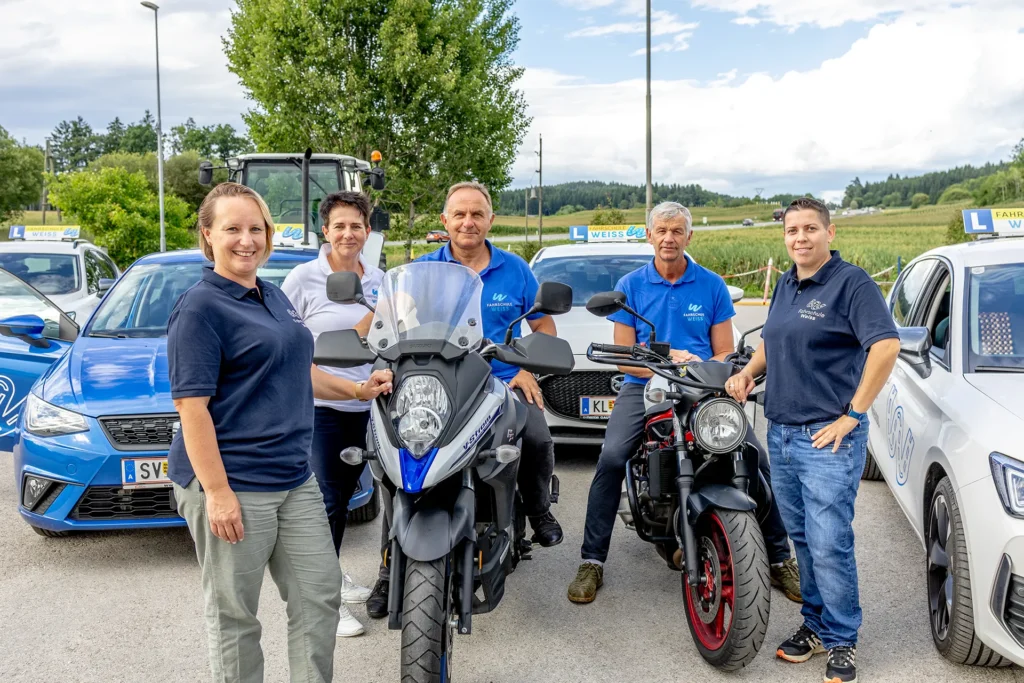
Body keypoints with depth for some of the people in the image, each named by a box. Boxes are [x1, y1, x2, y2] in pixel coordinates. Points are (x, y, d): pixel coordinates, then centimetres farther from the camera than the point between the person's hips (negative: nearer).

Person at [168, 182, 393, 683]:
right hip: (231, 484, -8)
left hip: (294, 477, 8)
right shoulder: (200, 307, -11)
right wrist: (216, 491, -22)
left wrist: (359, 389, 16)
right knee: (234, 613, 6)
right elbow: (191, 405, -17)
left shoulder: (274, 297, 13)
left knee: (320, 594, 12)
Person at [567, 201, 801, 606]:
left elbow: (723, 353, 6)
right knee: (611, 458, -24)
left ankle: (780, 558, 3)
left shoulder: (712, 286, 7)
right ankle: (592, 561, -11)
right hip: (644, 386, 0)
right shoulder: (630, 286, 6)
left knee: (755, 456, -16)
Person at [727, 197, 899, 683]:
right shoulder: (785, 286, 15)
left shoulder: (851, 282, -9)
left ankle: (841, 641, 10)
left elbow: (887, 345, -18)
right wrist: (747, 372, 10)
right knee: (802, 539, 15)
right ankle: (815, 623, 28)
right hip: (781, 433, 7)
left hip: (828, 437, -7)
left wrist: (853, 415, -18)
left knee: (829, 545, -6)